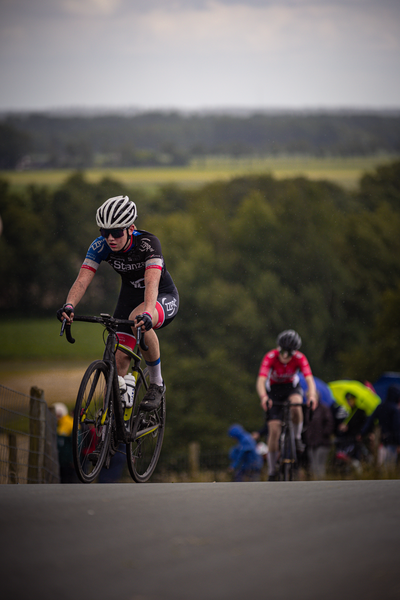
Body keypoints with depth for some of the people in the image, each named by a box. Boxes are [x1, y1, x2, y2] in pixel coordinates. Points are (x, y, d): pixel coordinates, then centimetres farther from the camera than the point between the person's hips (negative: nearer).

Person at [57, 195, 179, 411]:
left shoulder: (148, 243, -30)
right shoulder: (100, 246, -18)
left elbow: (152, 282, -44)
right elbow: (82, 279, -28)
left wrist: (147, 313, -62)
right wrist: (69, 305, -48)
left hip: (163, 297, -5)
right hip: (130, 297, 5)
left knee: (137, 319, -37)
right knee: (118, 358, -11)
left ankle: (157, 383, -19)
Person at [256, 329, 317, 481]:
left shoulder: (299, 358, -23)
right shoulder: (270, 357, -28)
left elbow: (309, 379, -34)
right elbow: (260, 381, -39)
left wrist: (312, 395, -54)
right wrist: (263, 397, -59)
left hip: (292, 387, 1)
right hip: (273, 390, -1)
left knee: (296, 406, -36)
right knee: (274, 429, -13)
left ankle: (297, 438, -8)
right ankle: (272, 472, -2)